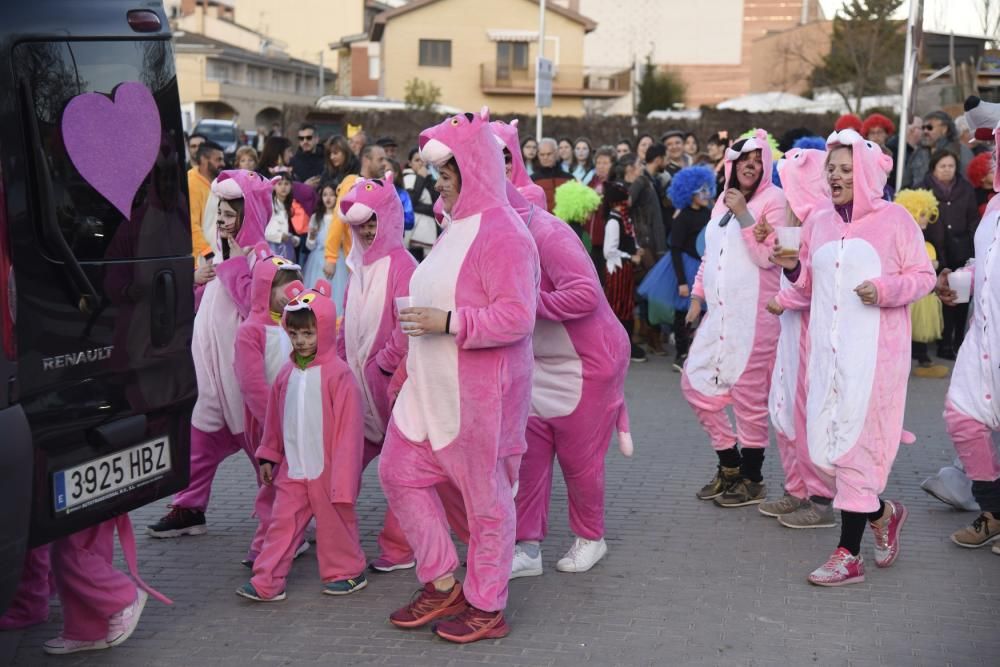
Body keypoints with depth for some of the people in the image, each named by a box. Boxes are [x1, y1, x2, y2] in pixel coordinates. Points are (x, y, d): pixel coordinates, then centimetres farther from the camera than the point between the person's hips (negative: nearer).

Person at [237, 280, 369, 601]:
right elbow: (274, 418, 16)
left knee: (334, 521, 8)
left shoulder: (338, 374, -13)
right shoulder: (287, 373, 7)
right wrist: (268, 455, 15)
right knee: (283, 522, 4)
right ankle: (267, 582, 5)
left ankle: (347, 572, 25)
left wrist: (343, 474, -13)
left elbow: (348, 427, -13)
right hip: (292, 467, 5)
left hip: (326, 467, -5)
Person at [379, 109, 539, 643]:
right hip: (434, 386, 10)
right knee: (398, 471, 12)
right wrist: (421, 322, 14)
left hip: (480, 390, -10)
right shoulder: (457, 226, 12)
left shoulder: (501, 233, -18)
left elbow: (517, 317, -25)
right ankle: (443, 584, 23)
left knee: (484, 494, 3)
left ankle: (487, 606, 18)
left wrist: (447, 322, -25)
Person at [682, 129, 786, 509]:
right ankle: (729, 466, 23)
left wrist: (744, 215, -18)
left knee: (748, 396, -2)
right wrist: (697, 296, 17)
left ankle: (752, 480, 11)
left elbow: (768, 256, -14)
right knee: (696, 383, 8)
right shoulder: (722, 202, 16)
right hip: (719, 313, 7)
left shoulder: (773, 200, -4)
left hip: (755, 314, -7)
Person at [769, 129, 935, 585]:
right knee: (828, 444, 3)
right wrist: (793, 269, 1)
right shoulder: (818, 222, 13)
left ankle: (849, 555, 0)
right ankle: (882, 513, 28)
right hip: (827, 349, 6)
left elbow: (923, 276, -2)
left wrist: (885, 289, -19)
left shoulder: (893, 219, -2)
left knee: (856, 443, -6)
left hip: (875, 351, -6)